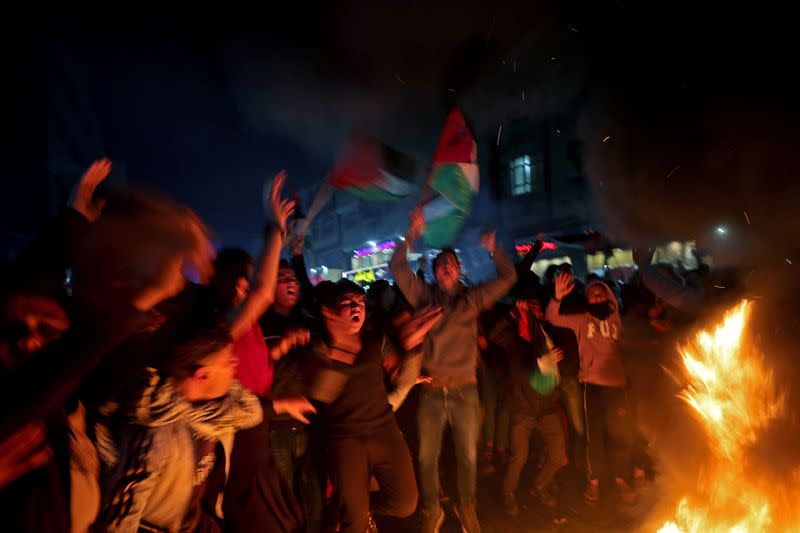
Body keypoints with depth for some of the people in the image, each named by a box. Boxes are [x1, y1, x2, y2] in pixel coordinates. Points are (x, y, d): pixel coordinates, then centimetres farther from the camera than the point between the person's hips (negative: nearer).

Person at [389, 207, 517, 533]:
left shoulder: (471, 299, 7)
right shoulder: (424, 296, 6)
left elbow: (508, 277, 5)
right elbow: (397, 266, 0)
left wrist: (493, 249, -7)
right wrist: (412, 235, -8)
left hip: (464, 390, 1)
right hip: (431, 391, 0)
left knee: (468, 456, 10)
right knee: (427, 456, 6)